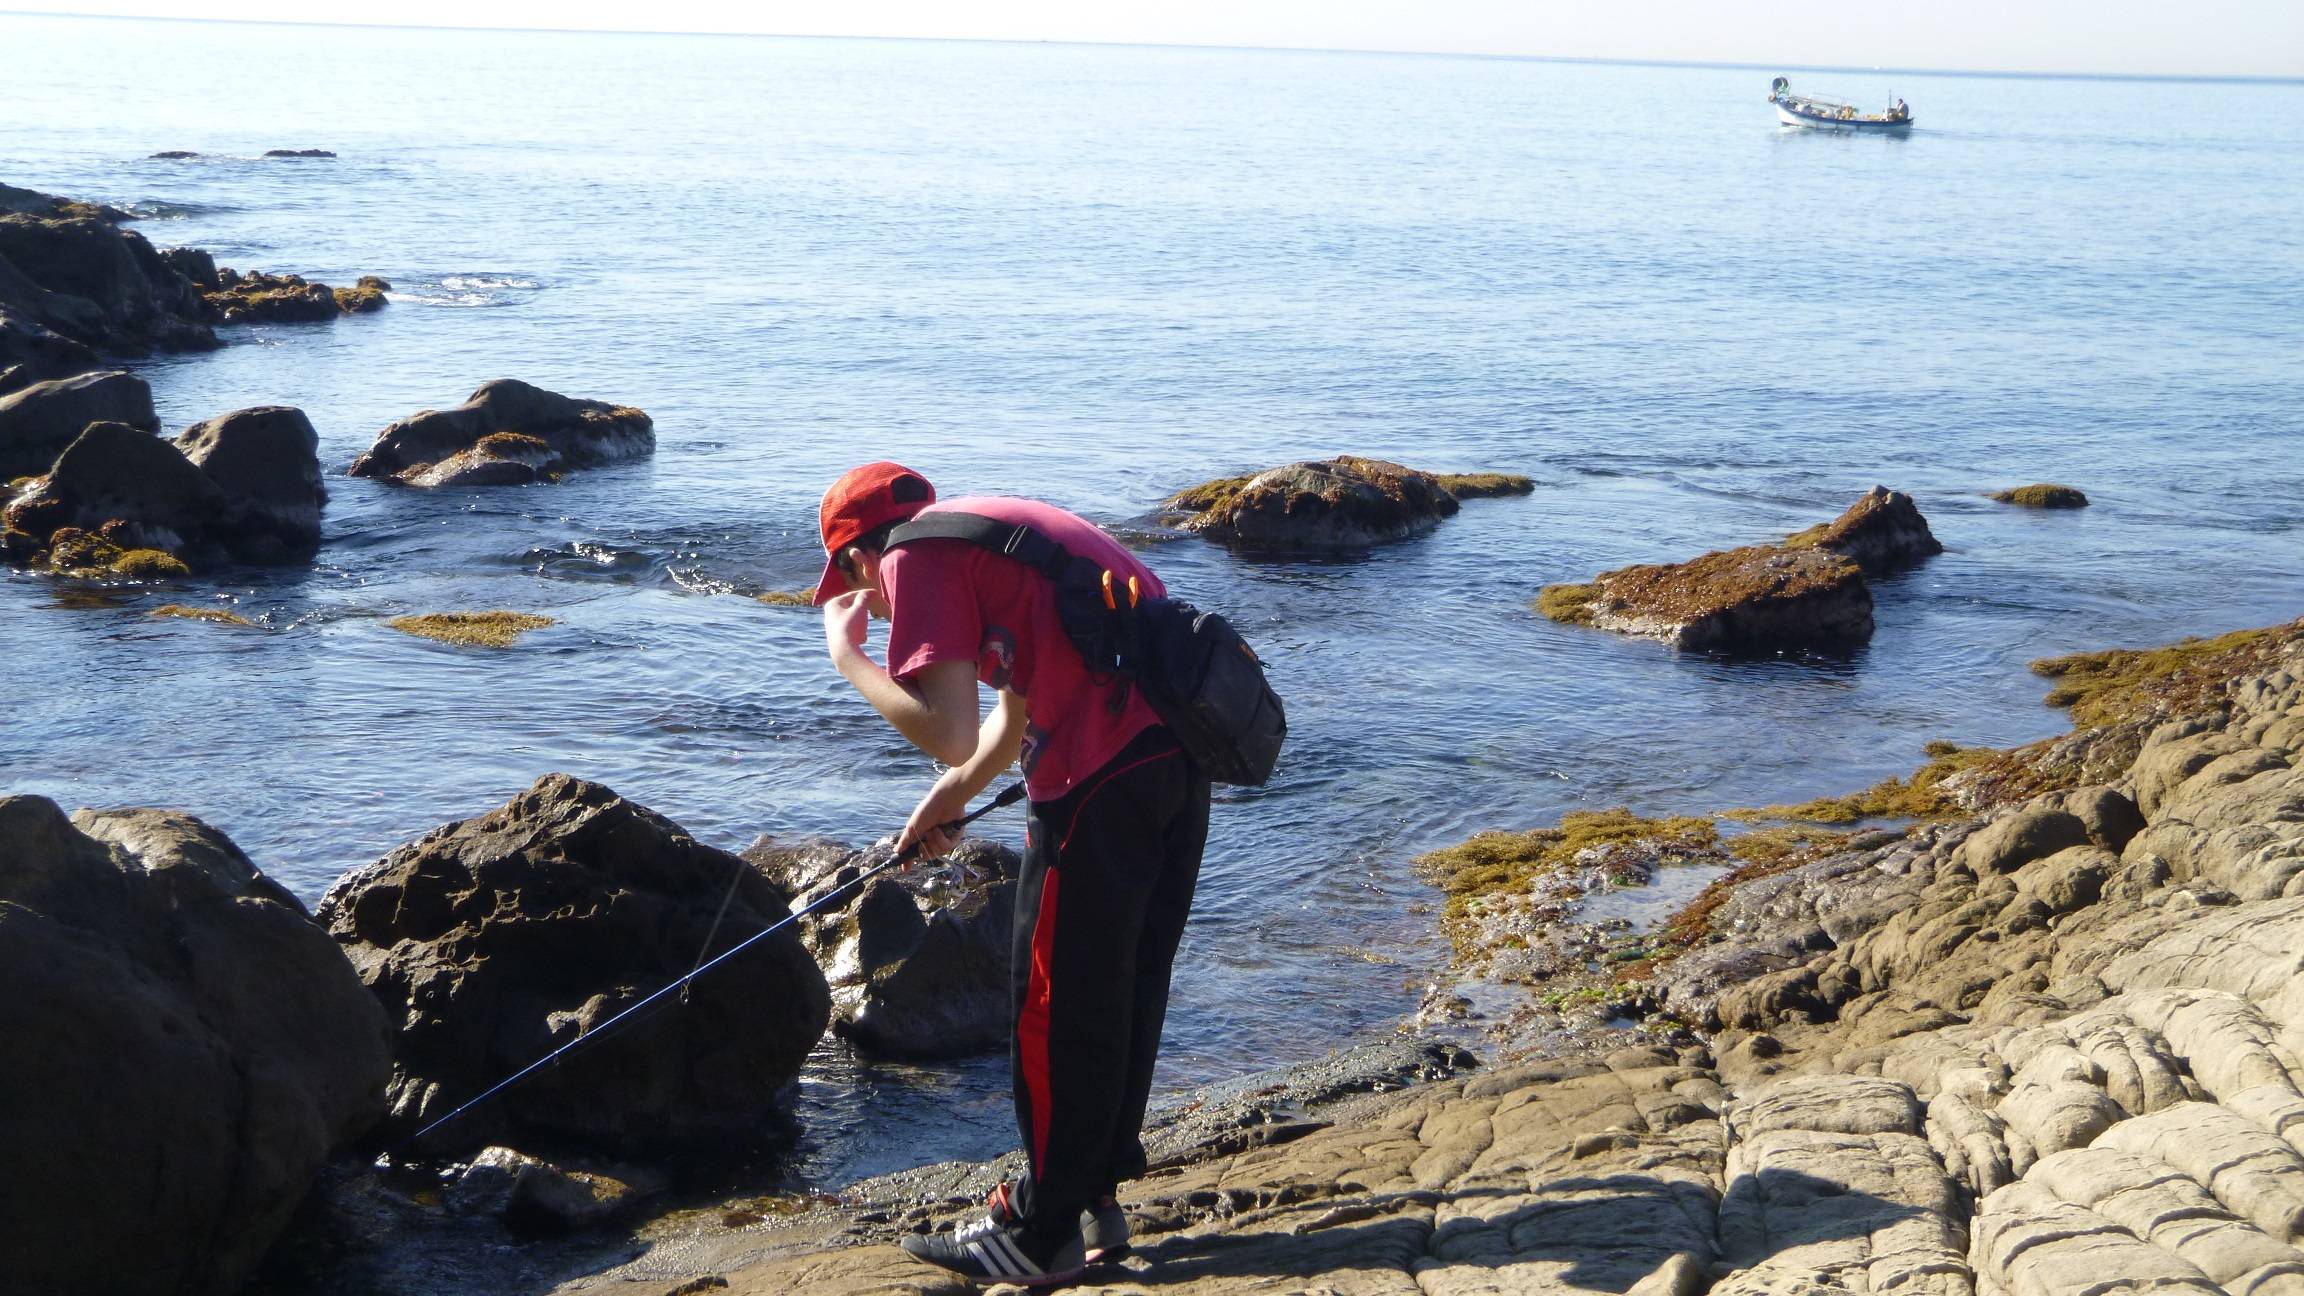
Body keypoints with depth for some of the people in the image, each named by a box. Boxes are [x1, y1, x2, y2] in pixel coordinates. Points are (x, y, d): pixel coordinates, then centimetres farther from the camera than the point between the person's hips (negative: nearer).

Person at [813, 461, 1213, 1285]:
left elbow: (948, 735, -12)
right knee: (1128, 993, 18)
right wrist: (953, 796, 38)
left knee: (1058, 1003, 4)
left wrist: (847, 654, 1)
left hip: (1103, 776, -9)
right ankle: (1094, 1207, 29)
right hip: (1180, 750, 9)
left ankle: (1043, 1235, 15)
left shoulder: (919, 554, -3)